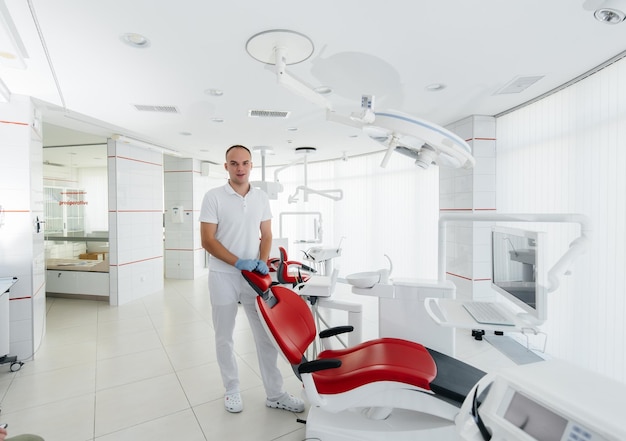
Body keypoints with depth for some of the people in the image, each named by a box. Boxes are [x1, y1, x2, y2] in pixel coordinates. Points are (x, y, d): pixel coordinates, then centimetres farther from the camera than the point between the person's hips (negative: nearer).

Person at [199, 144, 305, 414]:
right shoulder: (213, 197, -7)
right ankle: (232, 390, 31)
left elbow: (266, 236, 8)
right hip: (223, 276, -2)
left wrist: (263, 262, -9)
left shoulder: (262, 198, 5)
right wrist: (238, 262, -18)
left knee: (267, 336, 7)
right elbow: (207, 240, -10)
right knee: (224, 338, 11)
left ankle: (275, 394, 22)